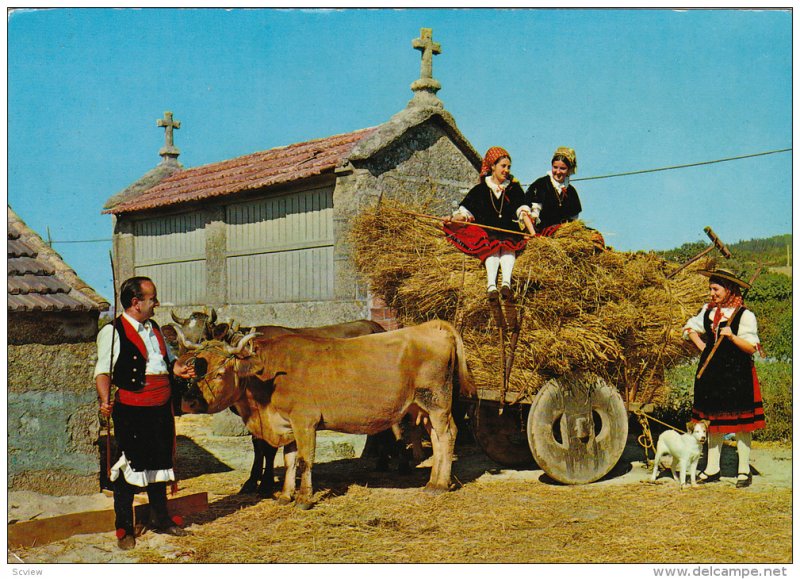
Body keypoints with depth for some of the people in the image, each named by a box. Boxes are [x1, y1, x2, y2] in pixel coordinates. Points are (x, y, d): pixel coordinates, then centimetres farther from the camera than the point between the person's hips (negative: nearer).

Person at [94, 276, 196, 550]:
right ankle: (124, 529, 10)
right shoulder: (113, 332, -7)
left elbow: (167, 360, 26)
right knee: (129, 466, -2)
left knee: (159, 462, 15)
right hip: (131, 411, -7)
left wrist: (177, 369, 3)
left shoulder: (154, 329, 16)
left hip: (161, 409, 7)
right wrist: (105, 400, -28)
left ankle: (160, 518, 30)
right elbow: (103, 370, -12)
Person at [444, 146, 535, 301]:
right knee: (492, 248, -33)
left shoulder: (514, 188, 19)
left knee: (507, 247, -33)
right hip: (487, 234, -1)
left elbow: (523, 211, 6)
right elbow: (465, 212, 11)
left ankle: (506, 283, -57)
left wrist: (532, 233, -9)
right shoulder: (480, 190, 17)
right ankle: (491, 285, -57)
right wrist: (453, 219, -11)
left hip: (509, 234, 1)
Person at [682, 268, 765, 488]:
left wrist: (732, 337, -26)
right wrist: (701, 346, 11)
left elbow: (751, 347, -12)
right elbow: (690, 327, 23)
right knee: (713, 420, 11)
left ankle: (744, 471, 10)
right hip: (712, 371, 6)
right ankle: (712, 469, 20)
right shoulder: (707, 311, 8)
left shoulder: (745, 315, -9)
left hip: (737, 373, -6)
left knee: (739, 422, 0)